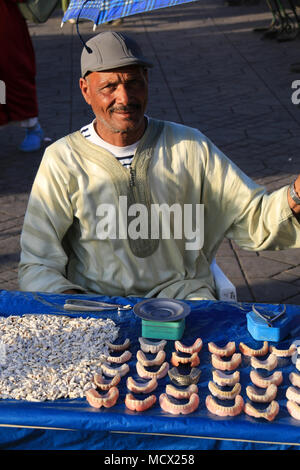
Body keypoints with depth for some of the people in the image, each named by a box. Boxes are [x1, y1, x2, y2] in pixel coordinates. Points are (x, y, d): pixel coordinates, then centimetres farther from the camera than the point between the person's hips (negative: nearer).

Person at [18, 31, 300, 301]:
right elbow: (36, 266, -3)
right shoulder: (62, 160, -1)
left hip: (182, 295, 1)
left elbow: (255, 219, 3)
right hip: (96, 305, 0)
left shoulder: (190, 146, 5)